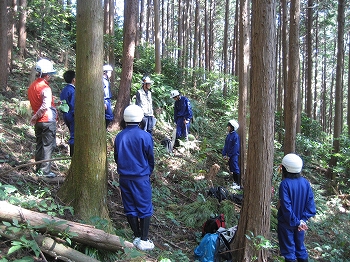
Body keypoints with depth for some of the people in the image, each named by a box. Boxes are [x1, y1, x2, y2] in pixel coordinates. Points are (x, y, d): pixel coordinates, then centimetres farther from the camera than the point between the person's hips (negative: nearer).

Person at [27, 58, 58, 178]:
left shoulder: (32, 86, 9)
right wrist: (35, 116, -17)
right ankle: (45, 171, 2)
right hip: (47, 121, -8)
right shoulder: (45, 88, -18)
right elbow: (45, 106, -30)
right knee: (48, 146, -1)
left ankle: (38, 169, 23)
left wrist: (54, 103, 17)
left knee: (39, 145, 16)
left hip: (38, 122, 8)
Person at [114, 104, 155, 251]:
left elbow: (116, 157, 8)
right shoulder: (145, 136, -13)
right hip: (141, 178, -4)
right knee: (144, 208, 6)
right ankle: (144, 240, 9)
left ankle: (137, 237, 21)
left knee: (130, 207, 12)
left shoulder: (119, 137, -2)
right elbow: (150, 158, -2)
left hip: (124, 178, 4)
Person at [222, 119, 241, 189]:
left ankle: (238, 184, -3)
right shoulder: (228, 135, 10)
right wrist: (224, 154, 4)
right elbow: (226, 145, 12)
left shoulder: (235, 136, -15)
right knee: (232, 169, 15)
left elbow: (235, 147, -17)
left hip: (234, 155, -8)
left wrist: (229, 155, -15)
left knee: (236, 169, -6)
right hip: (229, 155, 8)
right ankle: (235, 182, 26)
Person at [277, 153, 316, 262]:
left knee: (289, 250, 10)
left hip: (287, 223, -5)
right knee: (300, 246, 21)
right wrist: (302, 220, -8)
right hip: (300, 223, 5)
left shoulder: (285, 184, -22)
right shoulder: (305, 182, -7)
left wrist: (296, 222, -15)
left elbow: (286, 206, -24)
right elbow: (310, 204, -7)